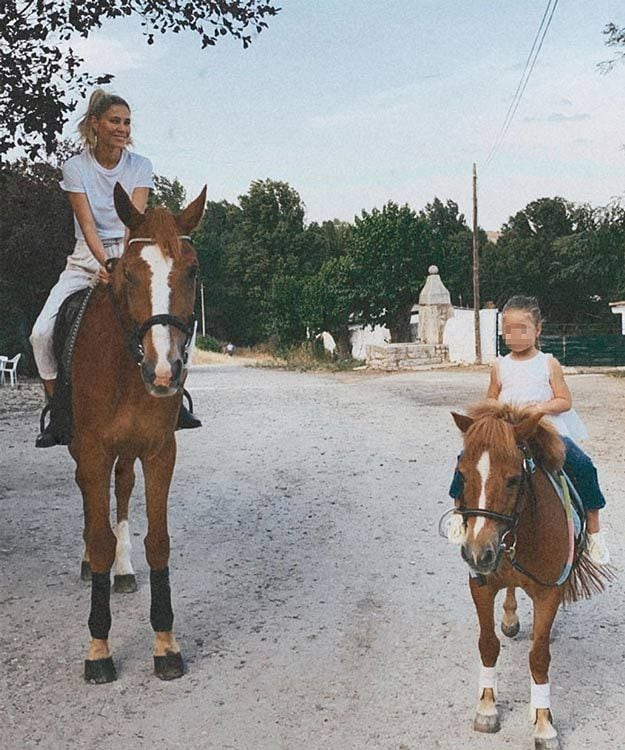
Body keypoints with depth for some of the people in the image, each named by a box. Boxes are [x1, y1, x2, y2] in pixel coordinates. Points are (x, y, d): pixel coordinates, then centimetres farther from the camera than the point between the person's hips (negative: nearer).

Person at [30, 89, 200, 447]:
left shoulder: (140, 165, -1)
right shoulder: (76, 167, -4)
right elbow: (87, 224, -14)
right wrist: (105, 263, -32)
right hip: (87, 259, 0)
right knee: (42, 332, -16)